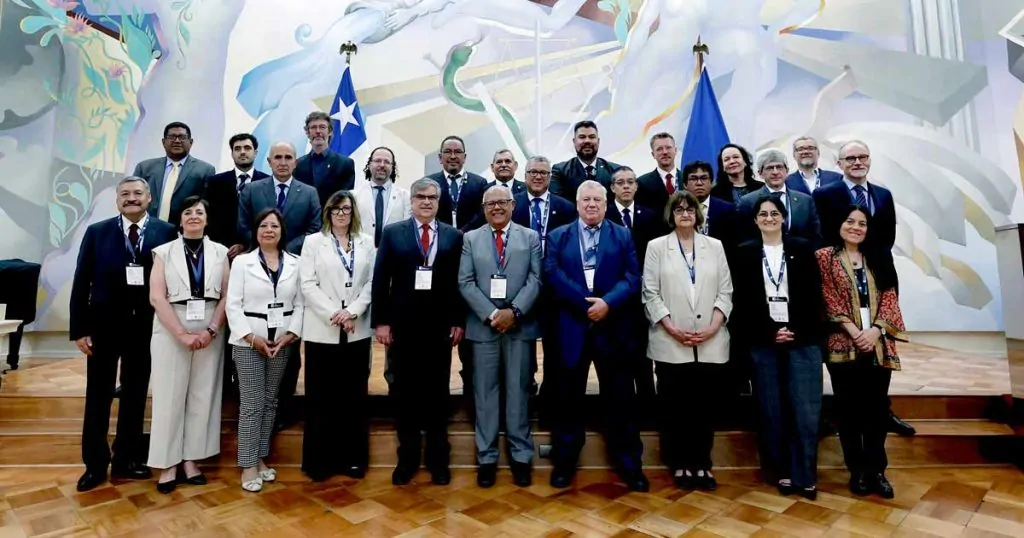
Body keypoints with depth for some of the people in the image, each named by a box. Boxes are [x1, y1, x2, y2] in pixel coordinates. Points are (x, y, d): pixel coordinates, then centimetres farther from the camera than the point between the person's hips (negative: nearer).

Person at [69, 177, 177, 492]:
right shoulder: (96, 232, 1)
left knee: (135, 395, 11)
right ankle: (95, 464, 23)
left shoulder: (166, 233, -3)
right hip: (104, 324, 1)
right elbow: (81, 283, 0)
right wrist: (79, 329, -4)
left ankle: (126, 460, 25)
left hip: (145, 325, 0)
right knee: (98, 396, 10)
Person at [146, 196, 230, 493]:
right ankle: (168, 464, 14)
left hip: (209, 333, 1)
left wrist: (211, 330, -11)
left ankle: (191, 460, 17)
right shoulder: (164, 252, 3)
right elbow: (157, 297, -5)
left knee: (202, 397, 5)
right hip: (170, 332, -1)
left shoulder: (220, 252, 6)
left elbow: (226, 295, 2)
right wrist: (183, 334, -13)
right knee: (169, 397, 3)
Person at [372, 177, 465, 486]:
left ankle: (438, 459, 21)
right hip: (403, 325, 0)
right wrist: (381, 321, -5)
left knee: (437, 392, 8)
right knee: (405, 392, 9)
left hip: (440, 326, 0)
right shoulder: (392, 233, 5)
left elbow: (459, 282, 3)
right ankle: (407, 458, 23)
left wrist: (459, 321, -2)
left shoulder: (454, 236, 6)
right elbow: (380, 280, 2)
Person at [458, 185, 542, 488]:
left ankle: (521, 456, 18)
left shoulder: (530, 238, 8)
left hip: (521, 325, 0)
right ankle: (487, 458, 17)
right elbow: (465, 283, 0)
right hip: (483, 325, 1)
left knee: (519, 391, 7)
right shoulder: (471, 239, 8)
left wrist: (514, 311, -14)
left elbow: (535, 280, -1)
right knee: (485, 392, 6)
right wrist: (491, 314, -11)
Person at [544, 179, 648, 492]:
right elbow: (552, 275, -5)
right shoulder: (558, 237, 10)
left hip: (613, 328, 0)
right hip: (571, 328, 0)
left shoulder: (623, 236, 10)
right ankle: (564, 462, 23)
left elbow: (633, 278, -1)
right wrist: (586, 303, -15)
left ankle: (628, 464, 22)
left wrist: (607, 302, -18)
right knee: (568, 398, 9)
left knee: (619, 398, 7)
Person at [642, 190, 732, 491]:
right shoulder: (657, 247, 5)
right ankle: (680, 463, 18)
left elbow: (725, 292, 7)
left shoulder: (715, 246, 11)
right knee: (675, 407, 5)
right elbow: (650, 294, -1)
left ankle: (702, 463, 20)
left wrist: (712, 328, -7)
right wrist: (673, 329, -10)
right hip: (671, 344, -2)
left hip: (711, 344, 2)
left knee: (706, 405, 6)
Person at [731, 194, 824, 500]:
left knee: (806, 410, -3)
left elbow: (814, 296, 3)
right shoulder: (745, 253, 6)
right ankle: (782, 472, 18)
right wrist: (771, 331, -7)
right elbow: (742, 301, 1)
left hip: (803, 340, 0)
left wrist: (795, 331, -9)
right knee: (772, 410, 5)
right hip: (763, 342, 0)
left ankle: (804, 475, 10)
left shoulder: (802, 249, 7)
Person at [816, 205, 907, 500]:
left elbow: (889, 298, 6)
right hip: (843, 345, -3)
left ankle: (877, 470, 19)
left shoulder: (878, 261, 15)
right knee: (849, 409, 4)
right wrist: (853, 332, -13)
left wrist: (876, 330, -9)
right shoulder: (824, 256, 3)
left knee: (877, 408, 7)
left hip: (879, 345, 3)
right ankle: (857, 471, 15)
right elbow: (828, 299, -4)